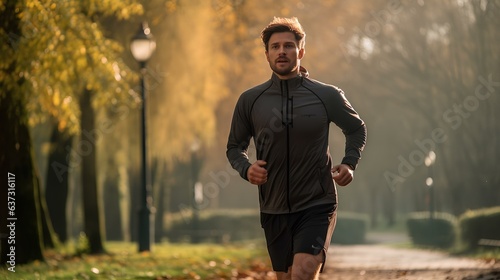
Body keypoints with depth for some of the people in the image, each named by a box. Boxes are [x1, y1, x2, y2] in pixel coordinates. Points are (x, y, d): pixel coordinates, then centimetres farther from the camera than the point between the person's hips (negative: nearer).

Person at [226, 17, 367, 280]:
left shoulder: (327, 96, -3)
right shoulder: (249, 100, 1)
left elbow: (356, 129, 15)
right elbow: (235, 146, 13)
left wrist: (349, 163, -2)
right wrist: (246, 168, -7)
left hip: (317, 206, -3)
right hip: (274, 209, 3)